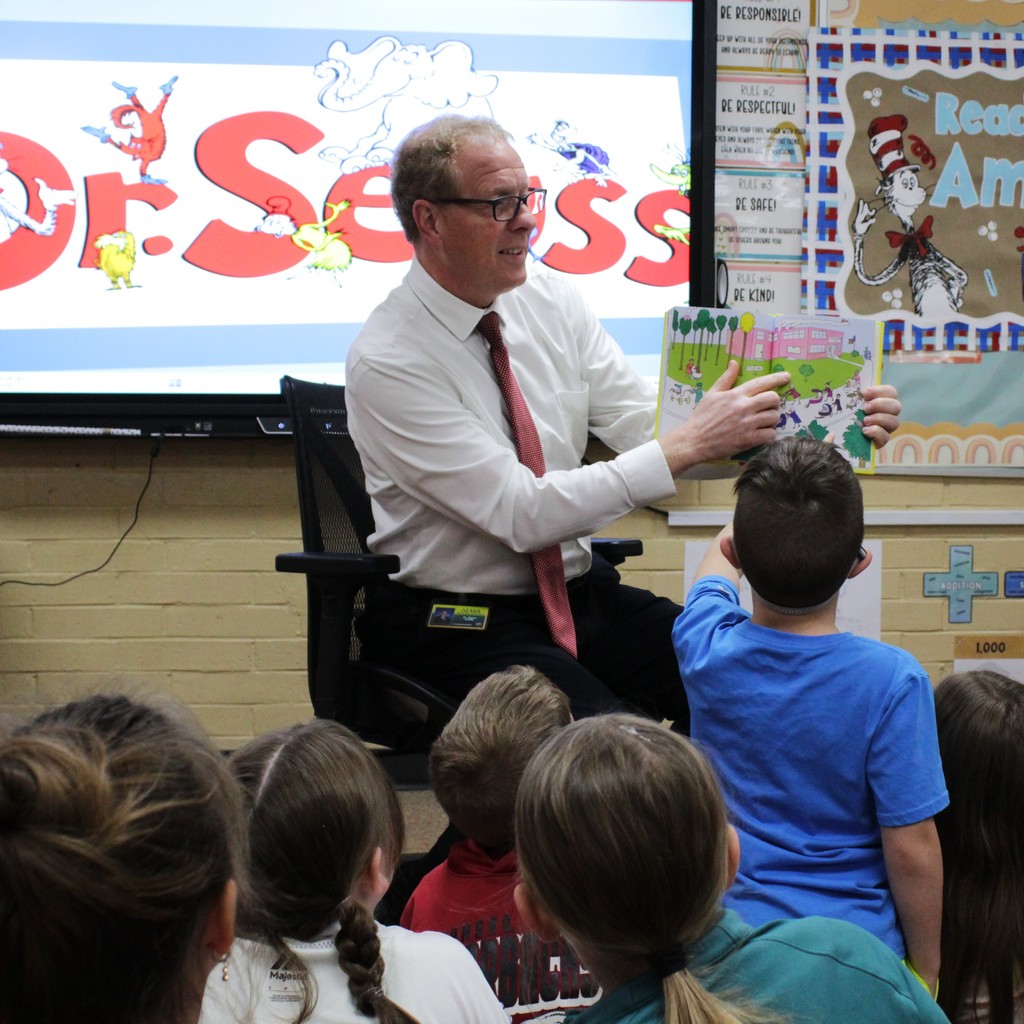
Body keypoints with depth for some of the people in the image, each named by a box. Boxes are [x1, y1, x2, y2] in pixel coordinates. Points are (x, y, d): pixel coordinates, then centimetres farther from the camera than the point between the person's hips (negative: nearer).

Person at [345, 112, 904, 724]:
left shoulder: (552, 302, 4)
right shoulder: (386, 362, -16)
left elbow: (653, 428, -2)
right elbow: (522, 512, -21)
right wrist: (691, 446, -24)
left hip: (583, 592, 6)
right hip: (457, 622, -6)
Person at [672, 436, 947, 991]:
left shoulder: (704, 649, -12)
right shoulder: (892, 681, -21)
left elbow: (722, 558, 12)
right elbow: (911, 849, -17)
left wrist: (766, 502, 28)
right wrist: (925, 969, -3)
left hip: (724, 937, 2)